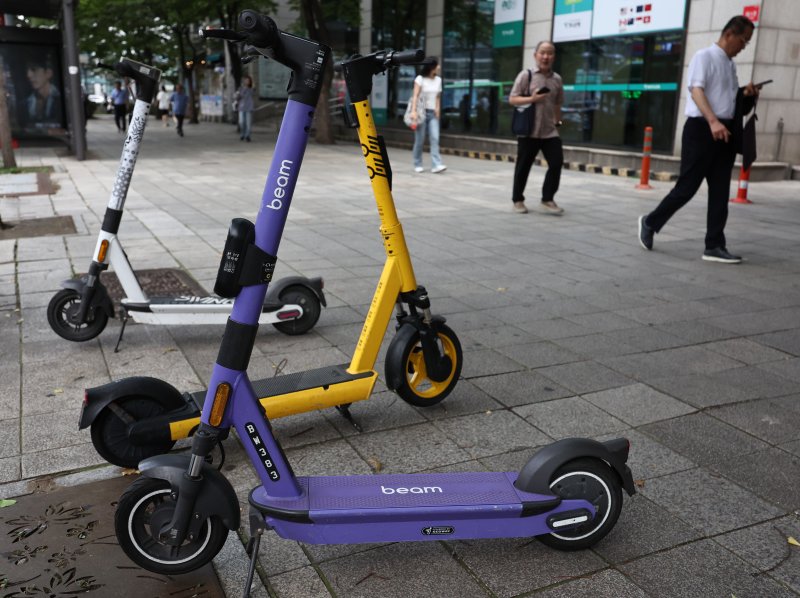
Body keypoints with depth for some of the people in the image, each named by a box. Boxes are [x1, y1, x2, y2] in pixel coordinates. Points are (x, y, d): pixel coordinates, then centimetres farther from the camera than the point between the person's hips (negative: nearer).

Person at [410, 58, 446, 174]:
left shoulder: (438, 80, 11)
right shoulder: (420, 79, -4)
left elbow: (438, 97, 16)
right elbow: (415, 96, -13)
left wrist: (438, 110, 5)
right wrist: (413, 111, -24)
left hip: (433, 113, 4)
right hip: (421, 112, -4)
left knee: (435, 138, -10)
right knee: (420, 140, 0)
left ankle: (436, 165, -16)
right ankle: (417, 165, 13)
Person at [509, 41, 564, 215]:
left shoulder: (557, 79, 9)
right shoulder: (526, 75, -4)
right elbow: (512, 99, -6)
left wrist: (557, 121, 15)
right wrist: (532, 99, -18)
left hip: (550, 131, 4)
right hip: (528, 130, -4)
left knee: (557, 163, -6)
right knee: (523, 166, 5)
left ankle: (547, 200, 4)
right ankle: (518, 200, 20)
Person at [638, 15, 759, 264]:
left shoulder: (730, 65, 19)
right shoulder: (704, 56, -5)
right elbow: (697, 90, -19)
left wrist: (745, 95, 7)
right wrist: (713, 121, -32)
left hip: (726, 131, 8)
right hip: (702, 129, -8)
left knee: (720, 192, 4)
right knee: (688, 186, -4)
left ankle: (714, 246, 8)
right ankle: (650, 222, 16)